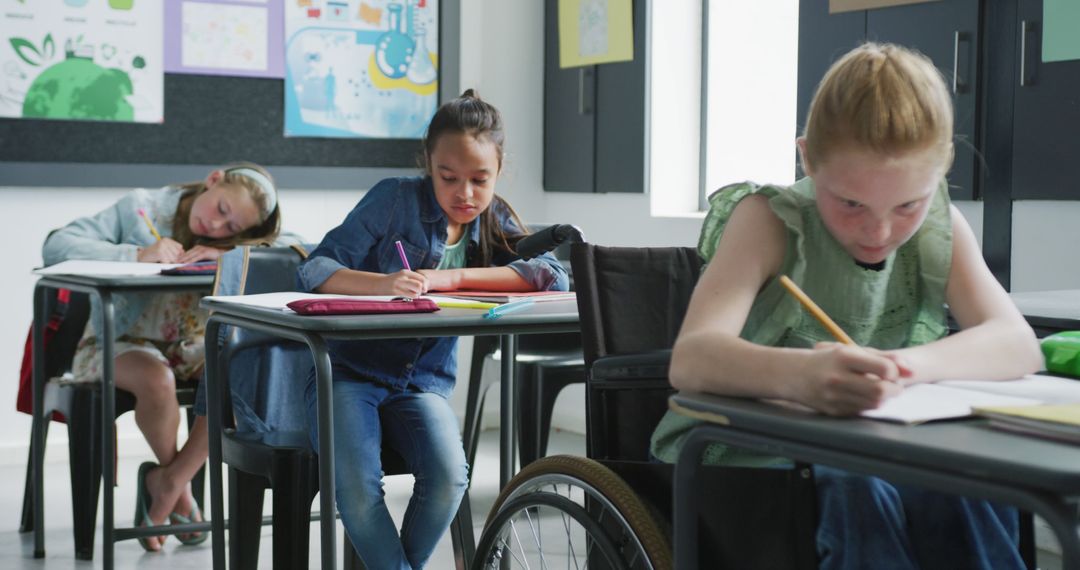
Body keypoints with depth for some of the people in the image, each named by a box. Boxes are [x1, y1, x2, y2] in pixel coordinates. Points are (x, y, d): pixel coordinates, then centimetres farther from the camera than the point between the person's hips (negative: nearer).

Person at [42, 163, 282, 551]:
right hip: (117, 343, -4)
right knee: (156, 380, -37)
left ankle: (167, 482, -13)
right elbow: (56, 247, -18)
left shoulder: (227, 240, 2)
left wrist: (226, 253, -27)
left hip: (189, 347, 4)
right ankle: (179, 487, -7)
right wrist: (138, 254, -31)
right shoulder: (140, 210, -8)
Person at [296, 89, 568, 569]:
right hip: (349, 371, -3)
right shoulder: (397, 199, -6)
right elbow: (315, 270, -12)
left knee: (449, 476, -26)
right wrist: (383, 283, -33)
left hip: (423, 381, 3)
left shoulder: (494, 221, 5)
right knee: (356, 484, -29)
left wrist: (451, 277, -23)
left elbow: (553, 275, -13)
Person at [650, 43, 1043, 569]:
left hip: (880, 452, 4)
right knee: (856, 489, -35)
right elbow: (690, 359, -29)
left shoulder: (941, 229, 1)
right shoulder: (769, 220, -12)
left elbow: (1019, 345, -13)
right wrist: (801, 374, -51)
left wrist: (911, 364, -34)